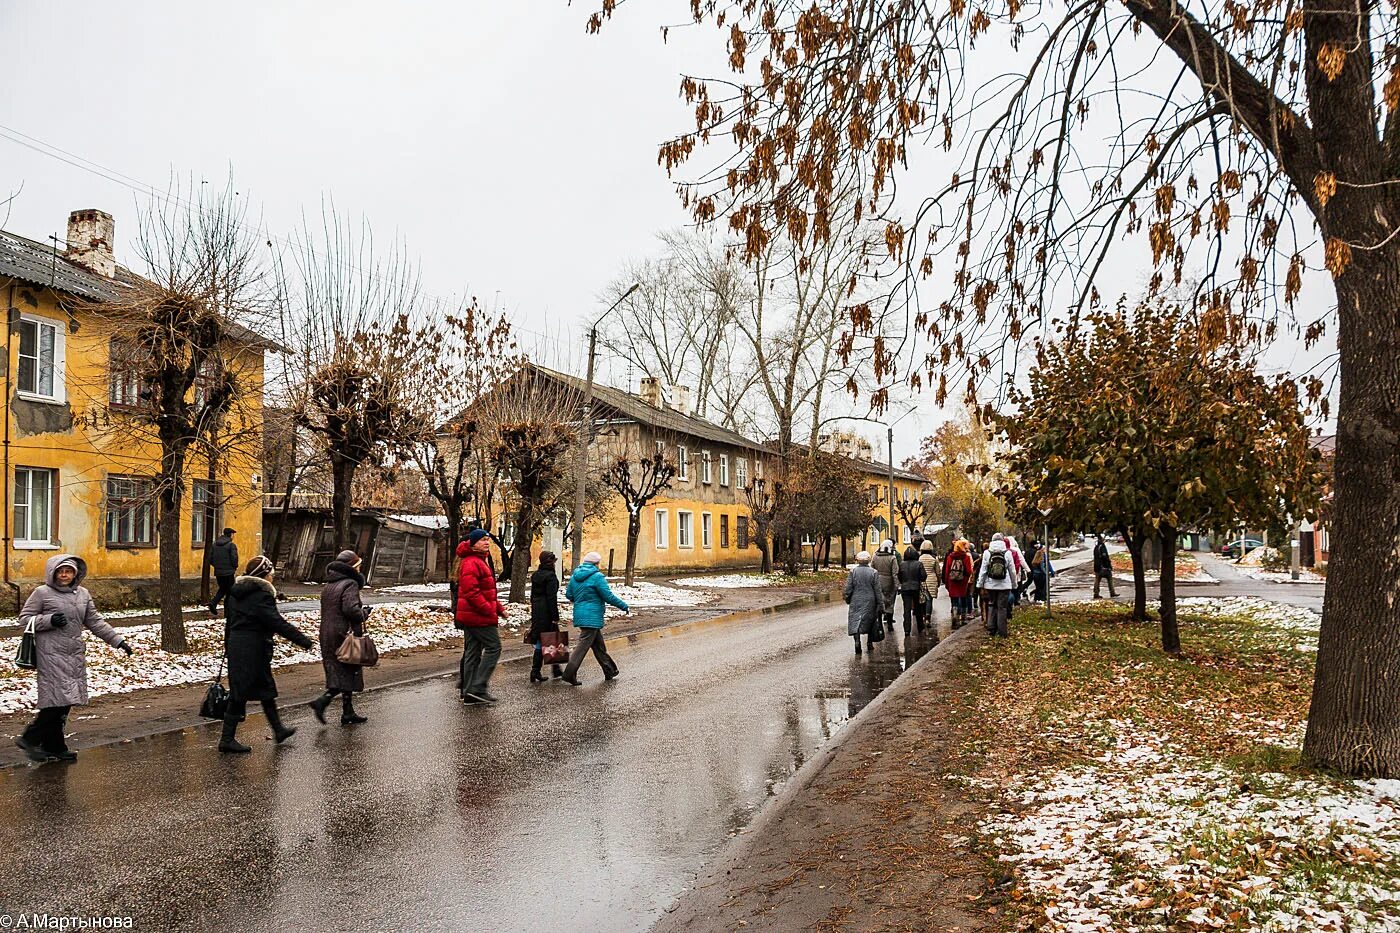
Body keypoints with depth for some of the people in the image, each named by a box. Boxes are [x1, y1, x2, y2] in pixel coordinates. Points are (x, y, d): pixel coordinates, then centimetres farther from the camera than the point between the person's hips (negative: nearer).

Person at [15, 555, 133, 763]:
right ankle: (30, 738, 2)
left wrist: (118, 640, 11)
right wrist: (49, 620, -16)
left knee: (65, 702, 7)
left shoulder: (83, 594, 13)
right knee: (57, 699, -13)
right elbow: (24, 619, 0)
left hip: (75, 654, 6)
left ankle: (53, 747, 15)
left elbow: (95, 622, 16)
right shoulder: (42, 593, -1)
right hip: (51, 654, -6)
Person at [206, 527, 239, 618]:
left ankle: (213, 603, -1)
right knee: (229, 591, 6)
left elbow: (210, 558, 7)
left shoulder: (214, 545, 8)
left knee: (222, 589, 22)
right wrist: (235, 567, 3)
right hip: (229, 572, -5)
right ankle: (227, 612, 7)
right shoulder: (231, 545, -11)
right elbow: (234, 559, -15)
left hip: (218, 572, 6)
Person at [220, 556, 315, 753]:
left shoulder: (236, 592, 11)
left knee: (266, 689, 19)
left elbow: (229, 621, 17)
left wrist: (228, 646, 25)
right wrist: (303, 641, -17)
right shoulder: (261, 595, -17)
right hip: (253, 650, -9)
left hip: (236, 646, 9)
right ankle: (227, 739, 4)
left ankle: (278, 730, 30)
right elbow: (277, 623, -21)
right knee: (240, 693, -2)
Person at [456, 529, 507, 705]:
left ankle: (468, 692, 14)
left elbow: (487, 592, 26)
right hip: (478, 616, -11)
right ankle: (477, 688, -8)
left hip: (470, 616, 11)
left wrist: (499, 608, 17)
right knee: (493, 647, -7)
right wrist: (489, 610, -23)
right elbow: (471, 591, -24)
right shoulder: (471, 563, -15)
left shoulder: (479, 562, 20)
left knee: (472, 653, 11)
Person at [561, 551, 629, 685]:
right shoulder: (597, 576, -14)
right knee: (583, 645, -6)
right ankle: (569, 674, -11)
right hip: (592, 617, -9)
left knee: (598, 644, 17)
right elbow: (609, 597, -15)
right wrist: (625, 607, -4)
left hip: (580, 614, 9)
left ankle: (610, 672, 27)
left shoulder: (575, 576, 9)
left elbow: (569, 594, 16)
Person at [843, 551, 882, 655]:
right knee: (870, 621, 17)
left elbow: (848, 588, -4)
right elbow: (877, 590, -3)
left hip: (856, 601, -1)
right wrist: (880, 604, 2)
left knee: (855, 621, -3)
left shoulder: (853, 571, -5)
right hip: (870, 601, 1)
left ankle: (857, 640, -24)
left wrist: (847, 598, 12)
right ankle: (869, 642, 24)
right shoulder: (873, 572, -4)